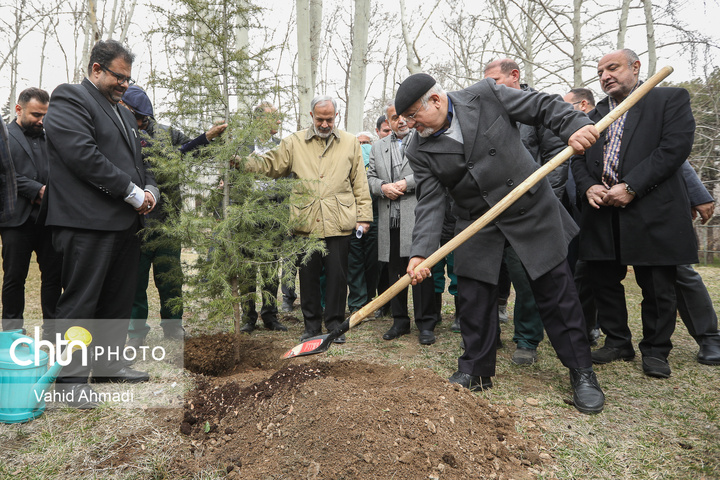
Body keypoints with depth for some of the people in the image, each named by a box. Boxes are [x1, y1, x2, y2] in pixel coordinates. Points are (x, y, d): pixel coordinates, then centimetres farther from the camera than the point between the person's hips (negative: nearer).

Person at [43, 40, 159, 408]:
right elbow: (83, 155, -18)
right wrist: (132, 193, -15)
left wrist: (150, 190, 5)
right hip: (88, 223, -9)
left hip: (125, 223, 9)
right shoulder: (69, 99, -4)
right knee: (81, 301, -1)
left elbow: (138, 159, 26)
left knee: (120, 300, 14)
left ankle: (108, 365, 27)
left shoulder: (124, 113, 23)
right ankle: (71, 377, 12)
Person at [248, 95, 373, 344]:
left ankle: (335, 324, 19)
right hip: (305, 222, 1)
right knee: (308, 275, 8)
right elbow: (269, 164, 6)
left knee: (337, 275, 3)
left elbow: (360, 183, 11)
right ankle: (311, 325, 22)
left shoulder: (350, 143, 12)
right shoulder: (294, 142, 10)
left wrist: (363, 216, 6)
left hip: (339, 223, 0)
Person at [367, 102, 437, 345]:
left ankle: (426, 324, 4)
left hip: (417, 215, -4)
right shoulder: (378, 146, 20)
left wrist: (407, 183, -12)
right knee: (394, 271, 9)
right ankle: (400, 321, 21)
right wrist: (383, 187, -5)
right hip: (389, 218, 5)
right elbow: (370, 177, 15)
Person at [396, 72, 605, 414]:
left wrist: (576, 126, -21)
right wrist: (421, 252, -24)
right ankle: (475, 372, 23)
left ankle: (582, 374, 18)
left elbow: (544, 106, -3)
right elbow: (430, 203, -11)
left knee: (556, 293, 3)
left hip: (531, 210, -2)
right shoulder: (419, 151, -5)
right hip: (477, 226, 2)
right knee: (473, 299, 4)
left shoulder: (486, 95, -11)